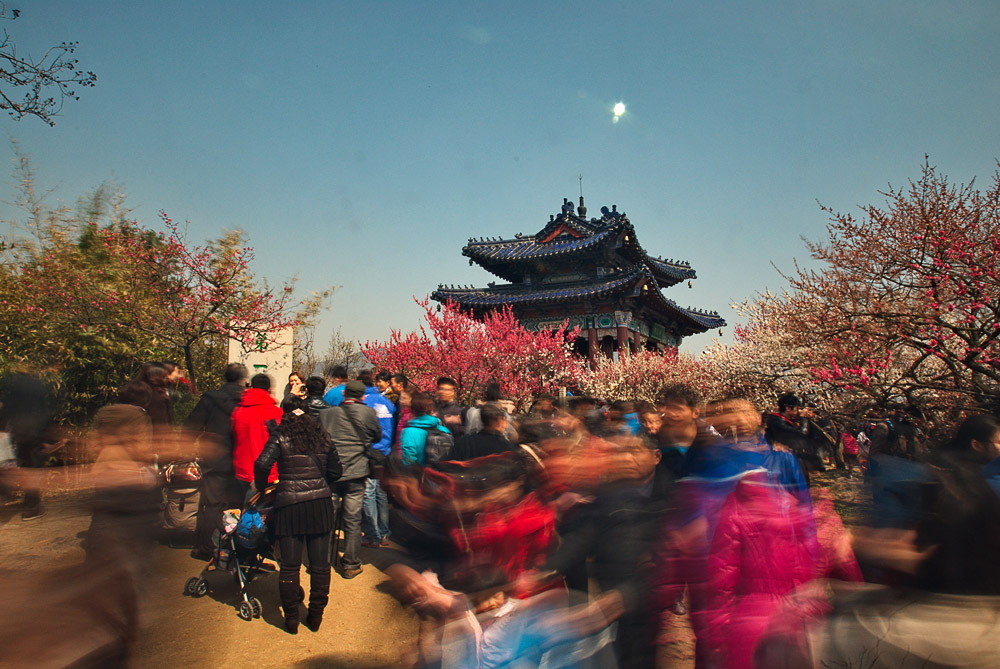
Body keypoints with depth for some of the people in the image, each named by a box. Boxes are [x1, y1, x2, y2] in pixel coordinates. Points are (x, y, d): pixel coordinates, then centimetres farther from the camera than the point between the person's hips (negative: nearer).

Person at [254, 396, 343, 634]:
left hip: (289, 505, -3)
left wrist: (261, 489, 2)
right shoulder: (322, 437, 8)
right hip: (320, 504, 3)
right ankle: (316, 617, 20)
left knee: (289, 565, 9)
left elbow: (262, 464, -15)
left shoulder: (279, 437, -3)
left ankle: (291, 619, 17)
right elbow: (336, 470, 11)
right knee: (320, 564, 12)